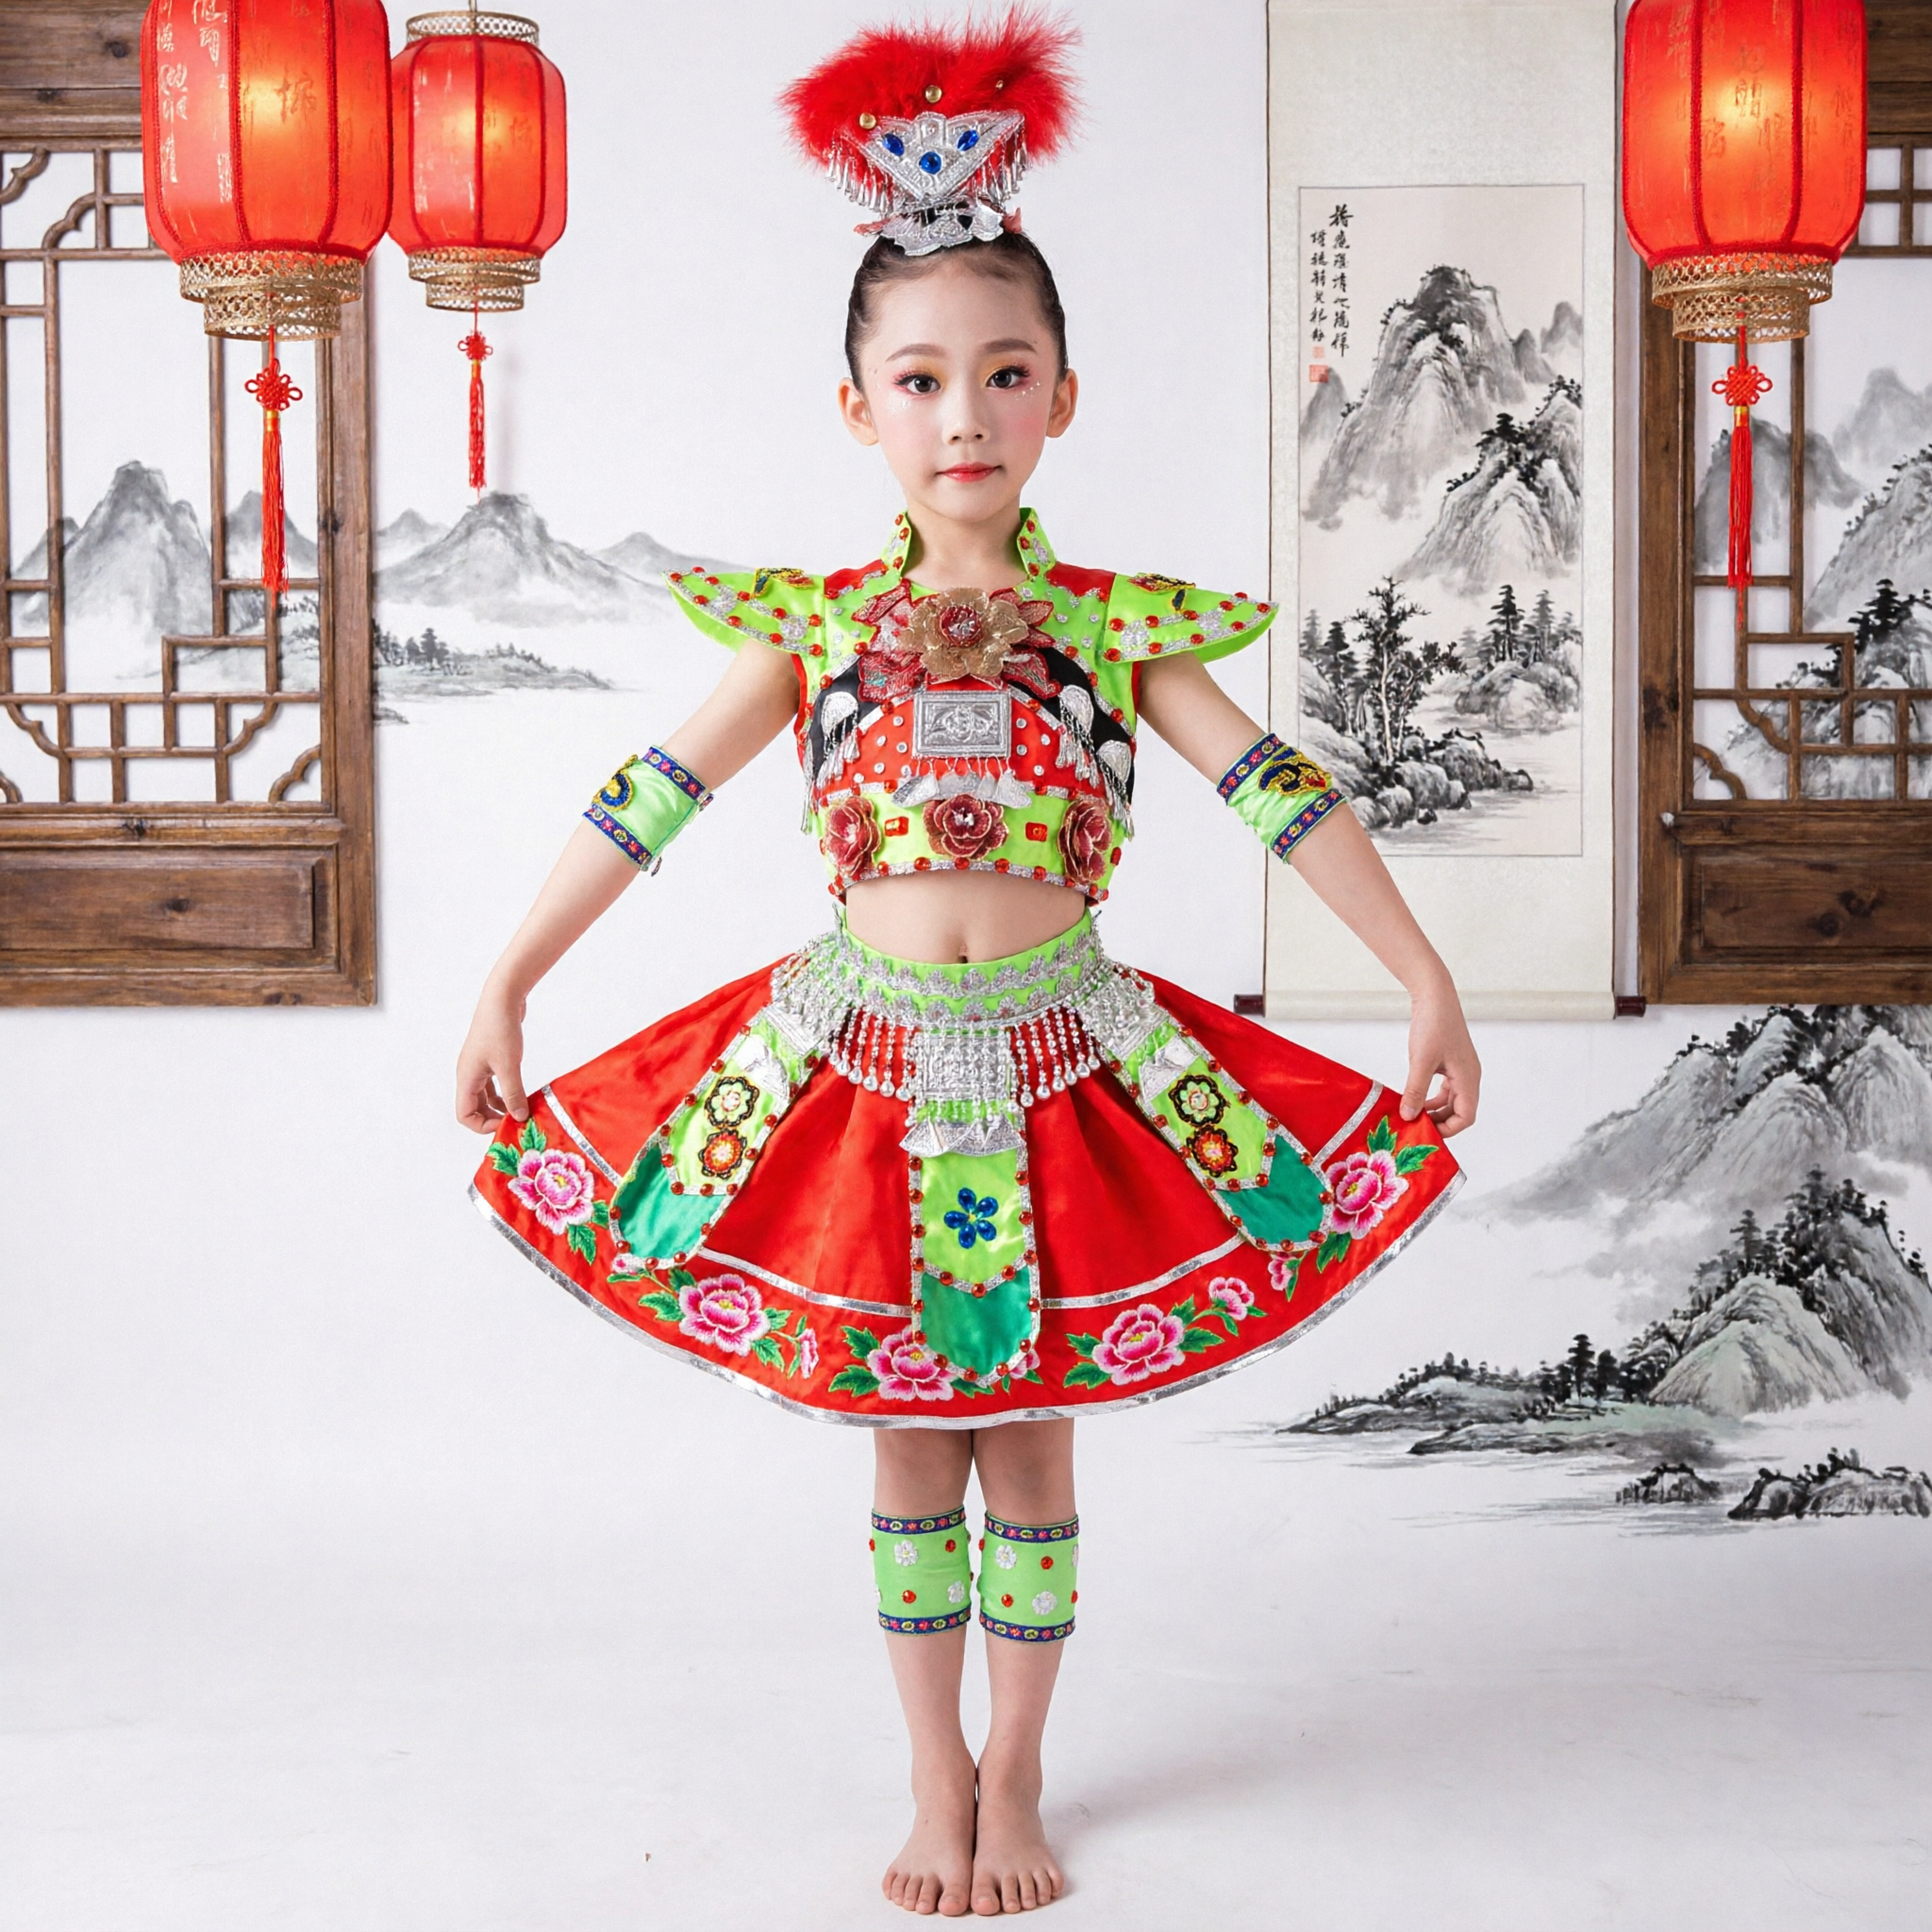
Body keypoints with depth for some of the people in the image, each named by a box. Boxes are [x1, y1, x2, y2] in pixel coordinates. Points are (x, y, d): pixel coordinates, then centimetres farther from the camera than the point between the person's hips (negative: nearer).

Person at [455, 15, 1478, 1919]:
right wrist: (503, 992, -2)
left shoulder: (1117, 627, -4)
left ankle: (1016, 1773, 28)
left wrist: (1429, 988, -8)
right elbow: (645, 803, -1)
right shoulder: (811, 627, -3)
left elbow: (1285, 794, -5)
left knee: (1028, 1439, 9)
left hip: (1057, 1070, 0)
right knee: (903, 1441, 10)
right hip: (859, 1060, 1)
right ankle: (936, 1780, 26)